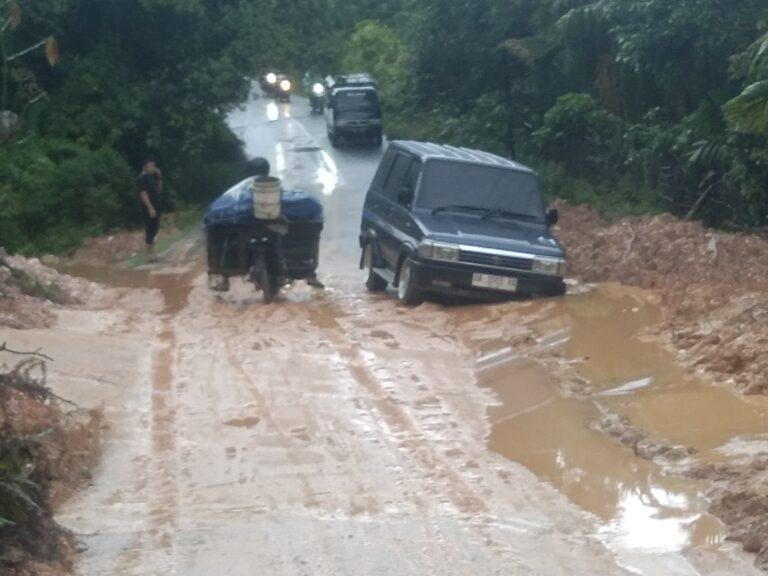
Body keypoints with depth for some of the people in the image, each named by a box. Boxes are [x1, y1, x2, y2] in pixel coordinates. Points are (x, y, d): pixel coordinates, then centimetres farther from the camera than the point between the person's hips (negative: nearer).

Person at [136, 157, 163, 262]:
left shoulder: (152, 177, 15)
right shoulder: (142, 179, -12)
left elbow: (158, 190, 21)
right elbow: (143, 194, -19)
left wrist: (159, 177, 9)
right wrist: (150, 208, -24)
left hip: (155, 207, 9)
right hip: (148, 208, -9)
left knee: (155, 228, 15)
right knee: (150, 229, -7)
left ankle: (151, 252, 26)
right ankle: (150, 254, -4)